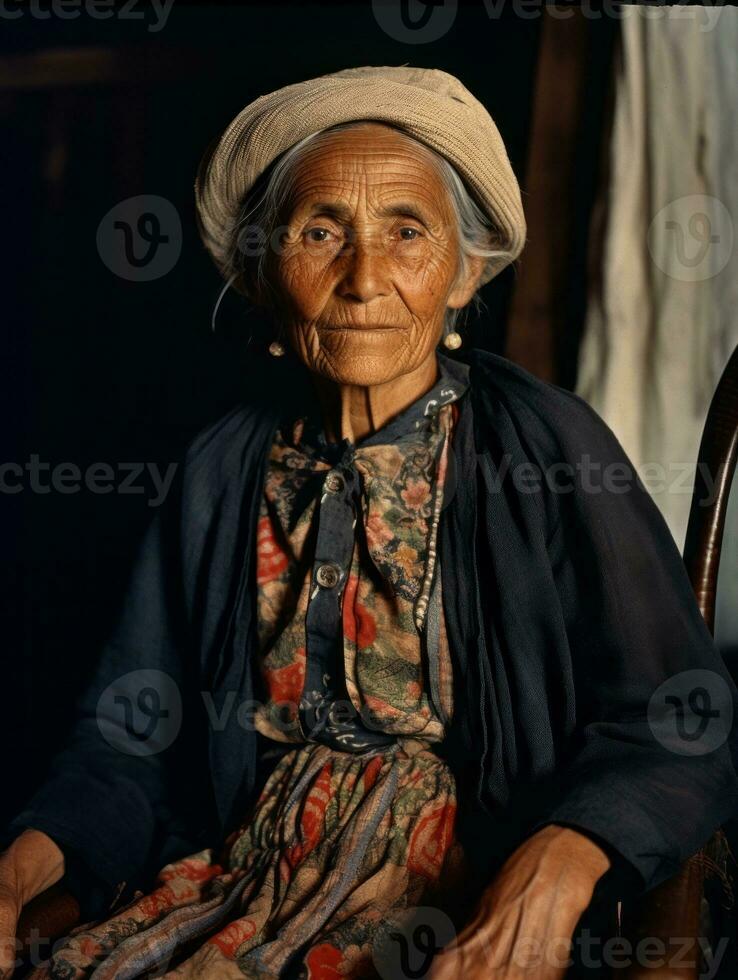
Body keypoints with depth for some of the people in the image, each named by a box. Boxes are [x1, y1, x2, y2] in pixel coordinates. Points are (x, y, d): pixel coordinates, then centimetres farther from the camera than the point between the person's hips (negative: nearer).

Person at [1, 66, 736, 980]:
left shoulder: (546, 447, -6)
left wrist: (562, 861, -30)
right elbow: (133, 732, 7)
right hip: (253, 873, 3)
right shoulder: (224, 471, 6)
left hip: (477, 898, -3)